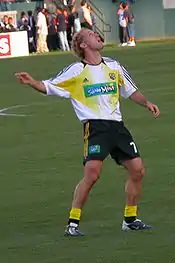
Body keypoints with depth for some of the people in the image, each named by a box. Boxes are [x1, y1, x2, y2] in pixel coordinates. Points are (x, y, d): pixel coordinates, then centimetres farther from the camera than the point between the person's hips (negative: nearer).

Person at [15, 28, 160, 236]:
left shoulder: (113, 66, 15)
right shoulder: (76, 71, 0)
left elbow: (130, 91, 25)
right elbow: (49, 87, 1)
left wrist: (146, 103, 10)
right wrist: (32, 82, -18)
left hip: (116, 125, 6)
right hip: (95, 126, -6)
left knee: (137, 170, 2)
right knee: (92, 173, -19)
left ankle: (130, 219, 18)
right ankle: (72, 223, -9)